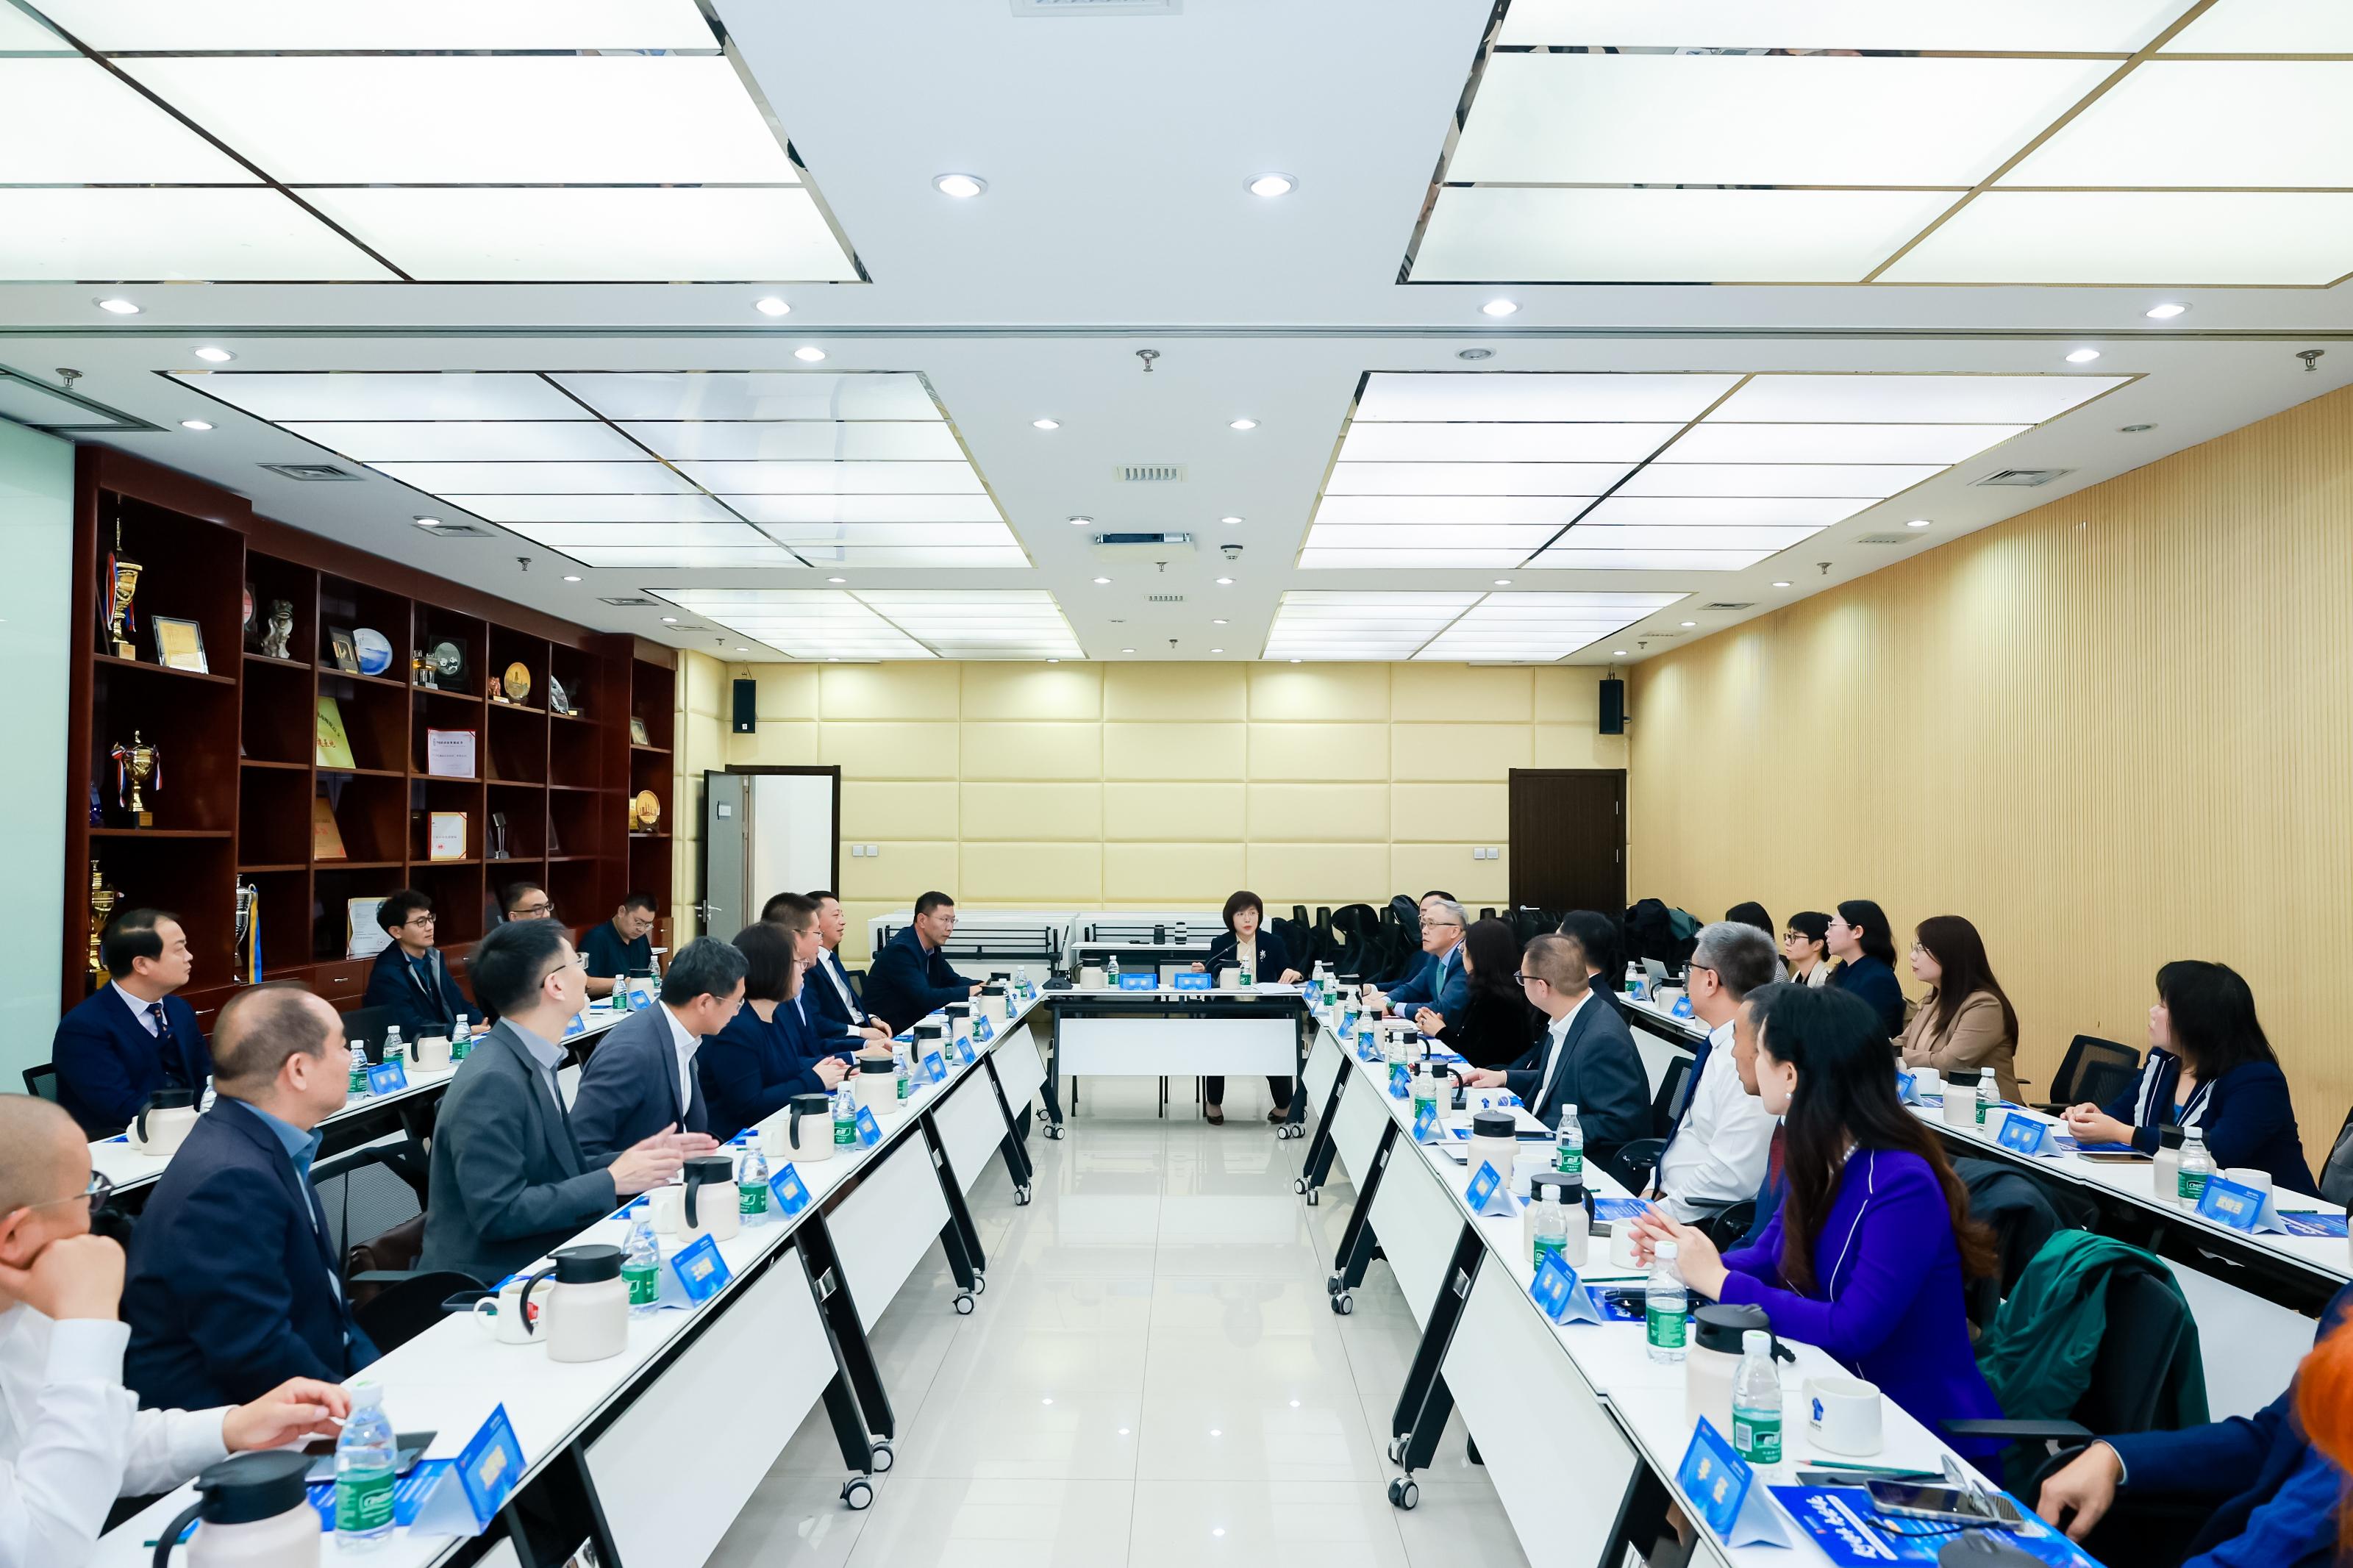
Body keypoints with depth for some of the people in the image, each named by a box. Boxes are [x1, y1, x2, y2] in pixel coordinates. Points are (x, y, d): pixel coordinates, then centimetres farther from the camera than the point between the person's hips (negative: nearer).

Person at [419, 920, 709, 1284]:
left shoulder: (529, 1061, 5)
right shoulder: (493, 1081, -21)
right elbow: (498, 1214, -23)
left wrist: (635, 1159, -1)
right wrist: (611, 1182, -18)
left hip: (530, 1265, 8)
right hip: (487, 1284, -8)